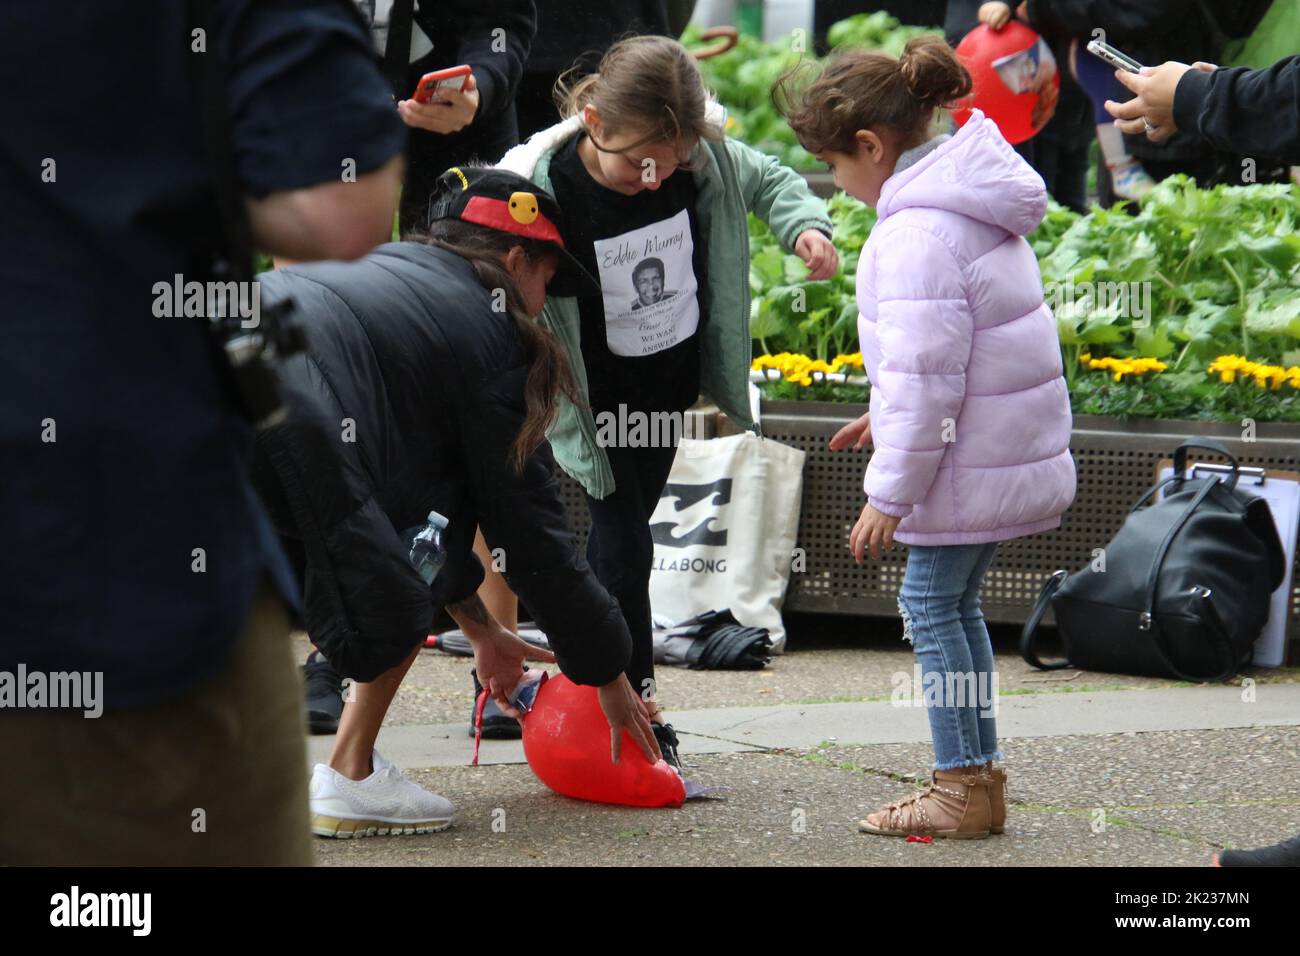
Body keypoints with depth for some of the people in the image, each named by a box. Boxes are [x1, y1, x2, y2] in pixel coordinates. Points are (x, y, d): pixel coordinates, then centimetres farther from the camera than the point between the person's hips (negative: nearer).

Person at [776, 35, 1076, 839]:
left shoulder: (918, 233, -21)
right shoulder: (973, 198, 10)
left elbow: (925, 372, -22)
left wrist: (891, 493, -16)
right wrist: (887, 418, 26)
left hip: (969, 461, -10)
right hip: (1015, 442, 10)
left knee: (932, 603, 0)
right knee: (955, 601, 16)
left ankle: (963, 787, 4)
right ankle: (980, 777, 20)